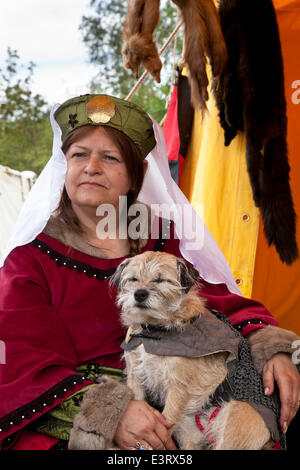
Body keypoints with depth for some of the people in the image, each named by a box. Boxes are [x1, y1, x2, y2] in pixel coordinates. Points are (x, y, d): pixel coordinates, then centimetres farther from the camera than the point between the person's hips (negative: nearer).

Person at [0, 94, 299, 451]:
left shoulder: (165, 238, 10)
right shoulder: (30, 260, 1)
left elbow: (225, 305, 6)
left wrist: (271, 349, -16)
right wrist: (108, 411, -23)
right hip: (65, 430, -3)